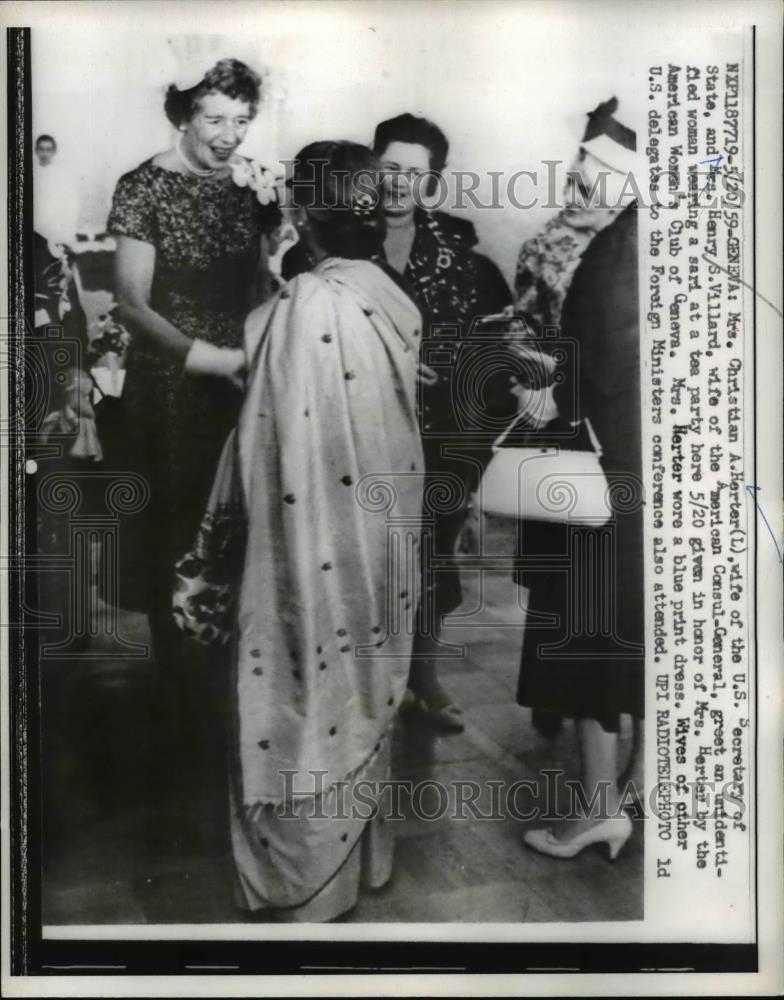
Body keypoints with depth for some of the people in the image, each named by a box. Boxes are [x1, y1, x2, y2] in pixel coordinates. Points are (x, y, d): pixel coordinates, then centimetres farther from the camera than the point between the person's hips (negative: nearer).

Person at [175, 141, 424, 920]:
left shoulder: (302, 308, -21)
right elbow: (388, 425, 4)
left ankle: (307, 883, 28)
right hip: (379, 539, 7)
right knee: (359, 693, 22)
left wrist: (209, 545, -7)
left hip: (311, 544, -7)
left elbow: (270, 450, -19)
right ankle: (364, 851, 41)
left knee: (307, 708, 10)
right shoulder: (393, 299, 0)